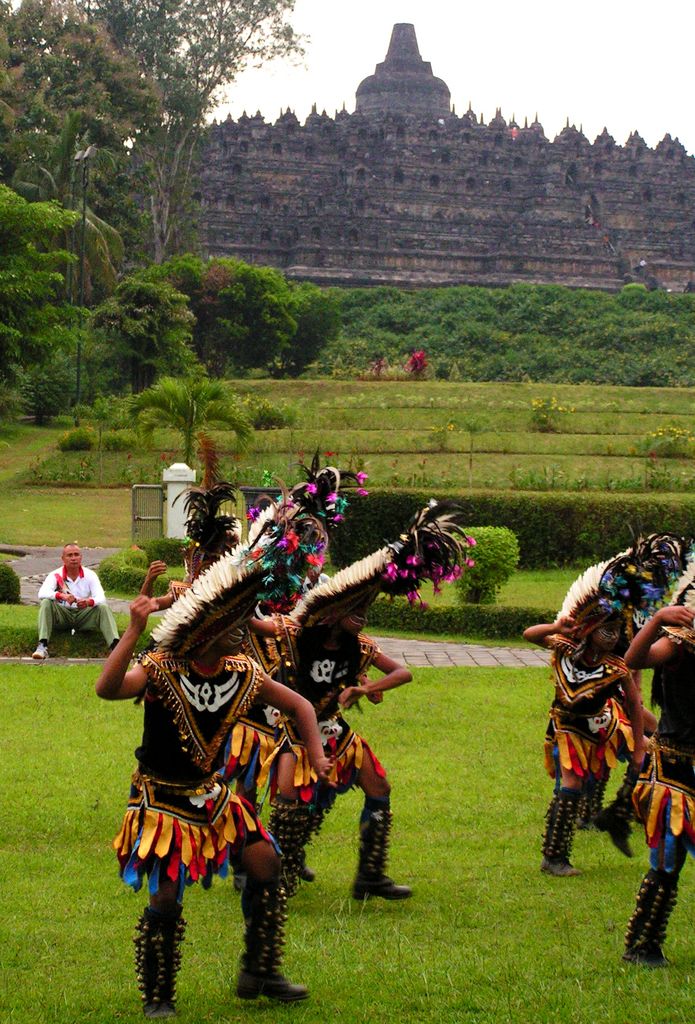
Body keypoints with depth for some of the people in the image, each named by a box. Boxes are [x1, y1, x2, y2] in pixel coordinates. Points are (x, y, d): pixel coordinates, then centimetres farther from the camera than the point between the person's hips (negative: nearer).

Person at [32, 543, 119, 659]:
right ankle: (42, 646, -40)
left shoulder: (90, 575, -2)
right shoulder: (56, 575, -6)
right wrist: (61, 596, -42)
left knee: (103, 607, -25)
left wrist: (89, 601, -40)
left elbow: (101, 598, -15)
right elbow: (42, 593, -23)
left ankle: (115, 646, -41)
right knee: (46, 603, -28)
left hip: (84, 616, 1)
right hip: (62, 616, -1)